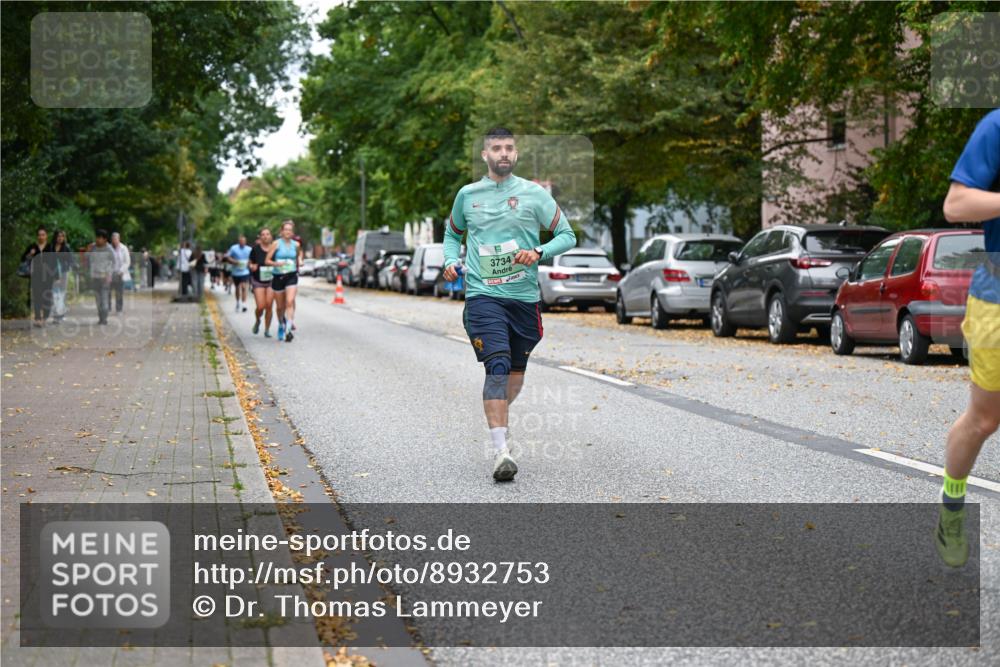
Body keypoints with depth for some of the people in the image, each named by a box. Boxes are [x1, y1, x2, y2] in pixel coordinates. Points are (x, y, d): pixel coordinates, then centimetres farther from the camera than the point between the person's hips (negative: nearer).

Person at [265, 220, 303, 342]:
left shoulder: (296, 244, 5)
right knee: (280, 306, 10)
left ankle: (288, 329, -26)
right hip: (278, 276, 0)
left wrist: (299, 260, 12)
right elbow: (267, 261, -5)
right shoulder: (276, 244, -3)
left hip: (292, 276, 0)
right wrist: (276, 263, -20)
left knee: (290, 302, -20)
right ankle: (281, 326, 35)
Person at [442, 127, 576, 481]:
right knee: (497, 367, -18)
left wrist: (538, 252, -13)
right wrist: (450, 260, 4)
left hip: (524, 296, 2)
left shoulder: (534, 194, 3)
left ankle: (497, 419, 43)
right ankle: (501, 450, -22)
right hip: (483, 295, -2)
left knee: (516, 372, 13)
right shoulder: (467, 194, 7)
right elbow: (453, 233, 24)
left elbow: (567, 235, 5)